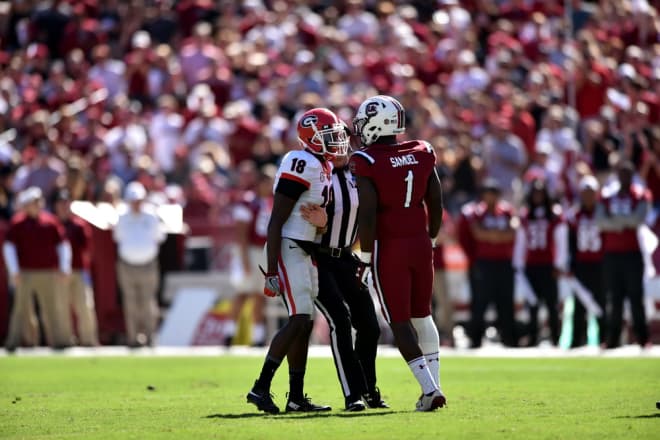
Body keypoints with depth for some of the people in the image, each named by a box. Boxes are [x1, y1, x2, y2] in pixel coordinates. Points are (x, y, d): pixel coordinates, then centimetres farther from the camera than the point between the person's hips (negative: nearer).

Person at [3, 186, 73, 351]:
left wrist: (64, 268, 6)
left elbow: (63, 244, 13)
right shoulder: (17, 222, 0)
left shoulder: (50, 220, 8)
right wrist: (14, 271, -7)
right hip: (26, 273, -3)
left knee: (53, 307, 4)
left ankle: (58, 339, 9)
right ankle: (13, 341, 3)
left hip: (49, 273, 3)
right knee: (22, 307, -1)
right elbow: (8, 247, 0)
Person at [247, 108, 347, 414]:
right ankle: (261, 388, -15)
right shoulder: (301, 165, -16)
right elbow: (276, 221, -18)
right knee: (299, 321, -16)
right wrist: (272, 271, -22)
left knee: (305, 323, 9)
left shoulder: (324, 168, 13)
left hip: (306, 252, 10)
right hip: (289, 249, -10)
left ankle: (296, 397, 12)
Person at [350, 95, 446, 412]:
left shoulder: (367, 163, -13)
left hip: (388, 248, -5)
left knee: (399, 321, 2)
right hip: (420, 243, 5)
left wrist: (365, 257, -7)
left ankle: (429, 388, -7)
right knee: (422, 315, 18)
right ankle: (434, 383, 17)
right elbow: (436, 203, 8)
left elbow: (367, 216, -15)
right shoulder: (421, 155, 3)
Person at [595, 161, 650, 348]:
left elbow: (639, 218, -12)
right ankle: (613, 338, 7)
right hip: (612, 254, 3)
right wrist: (626, 221, -12)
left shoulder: (640, 196, 2)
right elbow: (599, 220, -2)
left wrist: (615, 220, -9)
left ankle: (642, 338, -3)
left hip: (633, 253, -3)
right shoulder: (607, 195, 10)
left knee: (636, 296, -4)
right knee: (615, 298, 5)